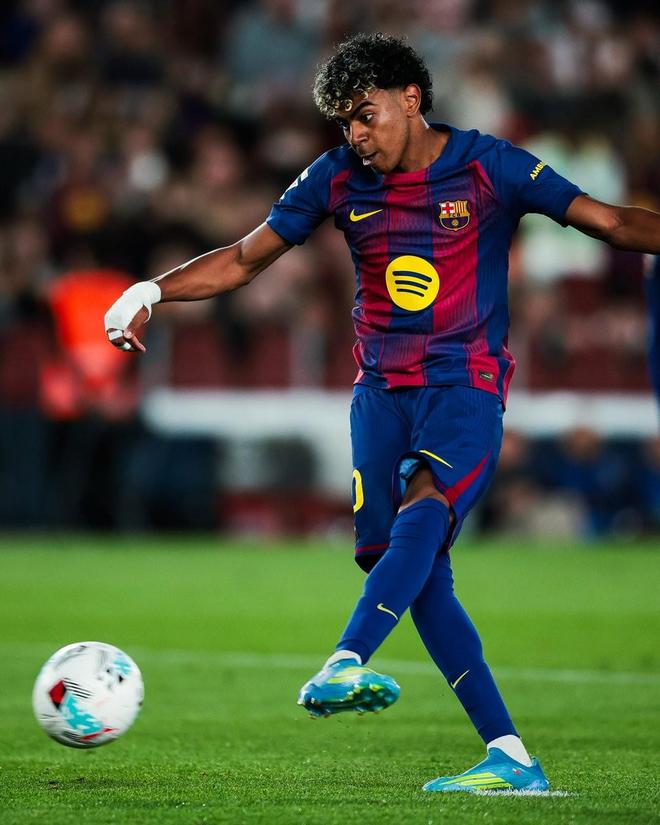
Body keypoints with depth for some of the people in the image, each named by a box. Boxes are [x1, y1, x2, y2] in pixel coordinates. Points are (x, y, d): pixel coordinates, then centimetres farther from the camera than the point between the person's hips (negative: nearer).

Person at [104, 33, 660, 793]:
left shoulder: (488, 167, -3)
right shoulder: (337, 178, 7)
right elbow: (244, 259, 14)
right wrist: (151, 291, 2)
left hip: (465, 383, -3)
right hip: (380, 389, 4)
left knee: (424, 505, -32)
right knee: (410, 569, -7)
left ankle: (345, 666, -48)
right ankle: (511, 760, -6)